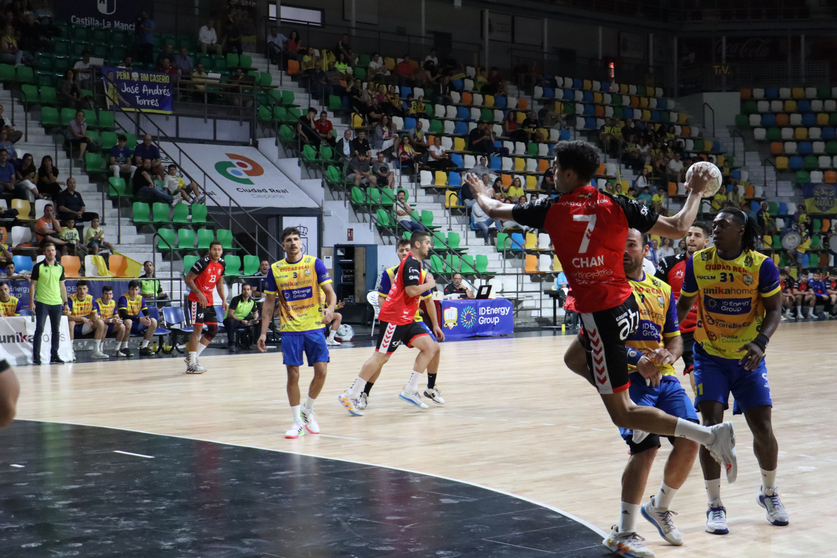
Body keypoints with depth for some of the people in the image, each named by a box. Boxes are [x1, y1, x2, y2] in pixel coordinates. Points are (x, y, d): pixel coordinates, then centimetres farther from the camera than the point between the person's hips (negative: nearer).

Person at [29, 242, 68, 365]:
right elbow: (33, 285, -2)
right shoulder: (38, 267, -3)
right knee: (39, 329, -6)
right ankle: (36, 357, -4)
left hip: (57, 303, 4)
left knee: (56, 330, 6)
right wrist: (31, 302, -9)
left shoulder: (60, 267, 9)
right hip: (42, 303, -4)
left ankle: (54, 356, 13)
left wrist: (65, 302, 12)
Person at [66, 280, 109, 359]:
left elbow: (95, 314, 9)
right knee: (70, 323, -38)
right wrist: (82, 318, -36)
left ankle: (97, 351, -13)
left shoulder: (91, 299, 0)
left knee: (100, 323, -13)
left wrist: (95, 317, -18)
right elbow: (67, 316, -27)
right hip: (74, 328, -5)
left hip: (84, 327, 5)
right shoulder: (71, 300, -16)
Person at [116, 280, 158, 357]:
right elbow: (123, 315, -23)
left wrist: (147, 318, -22)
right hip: (125, 323, -6)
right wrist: (139, 319, -30)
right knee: (128, 322, -40)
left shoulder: (141, 298, 6)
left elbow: (146, 313, 4)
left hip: (136, 325, 6)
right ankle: (124, 348, -25)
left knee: (153, 321, -11)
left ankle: (143, 348, -9)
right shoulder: (123, 298, -12)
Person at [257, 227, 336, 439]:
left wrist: (331, 307, -26)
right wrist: (263, 332, 2)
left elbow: (329, 291, -4)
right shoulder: (275, 269, 3)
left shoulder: (315, 263, -2)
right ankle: (298, 421, 9)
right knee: (293, 374, -3)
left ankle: (308, 410, 19)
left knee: (321, 371, -5)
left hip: (314, 327, 0)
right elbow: (269, 303, 8)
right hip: (289, 330, 0)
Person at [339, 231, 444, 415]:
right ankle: (350, 395, -4)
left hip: (406, 318, 10)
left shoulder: (412, 262, 17)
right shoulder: (412, 263, -14)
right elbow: (412, 290, -23)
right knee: (380, 357, -9)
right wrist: (429, 284, -8)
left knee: (431, 347, 0)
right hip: (395, 318, -10)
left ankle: (410, 391, 1)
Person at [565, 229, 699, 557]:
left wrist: (668, 355, -5)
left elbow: (675, 339, 19)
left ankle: (660, 508, 21)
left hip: (664, 377, 6)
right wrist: (636, 359, -22)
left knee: (689, 442, -6)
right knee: (646, 447, -19)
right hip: (628, 378, -6)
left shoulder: (662, 290, 18)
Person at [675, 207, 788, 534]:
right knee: (712, 425, -11)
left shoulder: (762, 265, -11)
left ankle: (769, 492, 26)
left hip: (748, 359, 0)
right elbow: (684, 304, 8)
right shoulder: (697, 262, -5)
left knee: (763, 428, -2)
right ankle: (715, 505, 1)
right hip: (709, 357, 1)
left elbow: (774, 310, -9)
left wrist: (760, 342, -26)